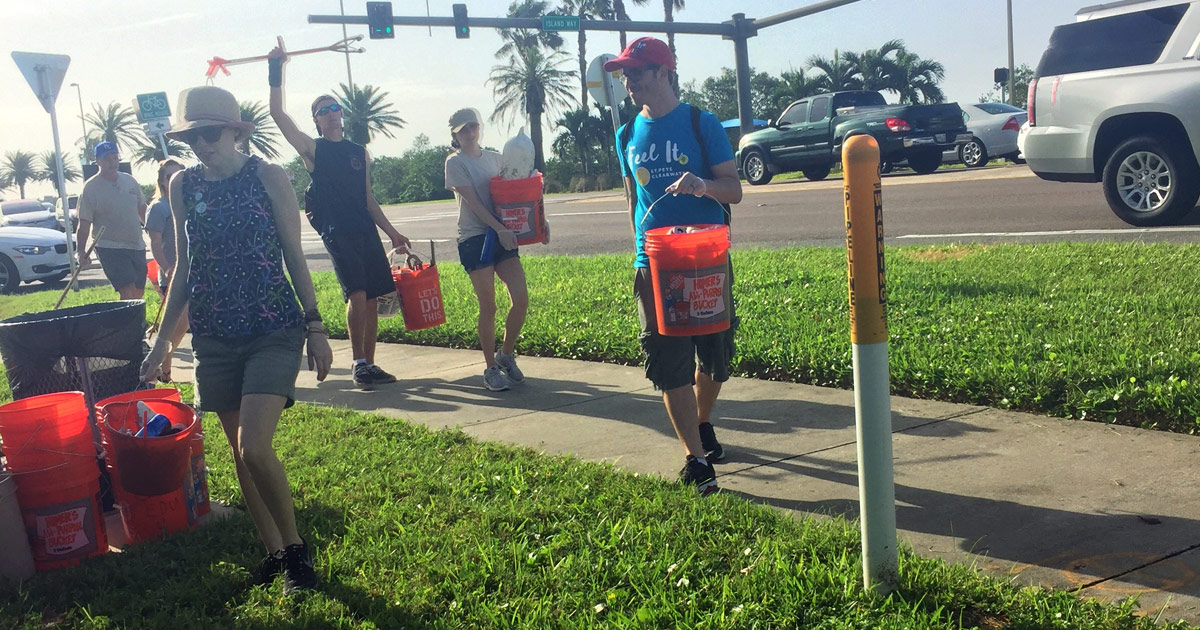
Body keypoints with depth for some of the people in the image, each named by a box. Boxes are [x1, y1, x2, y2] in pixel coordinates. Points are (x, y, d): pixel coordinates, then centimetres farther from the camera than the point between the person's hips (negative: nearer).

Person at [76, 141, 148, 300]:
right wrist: (81, 252, -18)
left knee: (139, 294, 11)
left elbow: (142, 209, 19)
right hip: (110, 248, -6)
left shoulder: (130, 181, 8)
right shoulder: (91, 188, -8)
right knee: (128, 294, -18)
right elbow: (84, 224, -9)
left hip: (137, 246, 6)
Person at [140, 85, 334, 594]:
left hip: (274, 329, -4)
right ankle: (274, 551, 24)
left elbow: (294, 255, -1)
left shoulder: (268, 177, -5)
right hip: (214, 336, 5)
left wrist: (315, 326, -4)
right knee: (240, 453, 9)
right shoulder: (182, 185, 6)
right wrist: (162, 338, 12)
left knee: (255, 448, -17)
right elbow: (184, 265, 13)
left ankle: (294, 544, 5)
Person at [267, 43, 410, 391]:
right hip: (336, 231, -5)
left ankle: (370, 365, 13)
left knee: (372, 298, 4)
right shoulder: (312, 149, 5)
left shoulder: (359, 153, 17)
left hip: (366, 231, 5)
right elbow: (278, 114, -5)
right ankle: (359, 363, -7)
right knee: (357, 294, -17)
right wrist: (276, 71, -9)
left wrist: (391, 232, 17)